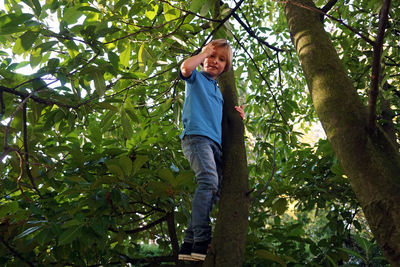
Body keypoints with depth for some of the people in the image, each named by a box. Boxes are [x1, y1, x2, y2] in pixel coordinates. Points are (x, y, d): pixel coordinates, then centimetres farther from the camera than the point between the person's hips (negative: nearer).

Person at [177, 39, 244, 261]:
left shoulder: (218, 90, 31)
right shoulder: (197, 78, 14)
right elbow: (186, 67, -11)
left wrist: (238, 116, 14)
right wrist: (205, 51, 7)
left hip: (215, 143, 8)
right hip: (196, 136, -7)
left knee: (213, 192, -1)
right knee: (209, 180, -29)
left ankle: (189, 244, 2)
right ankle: (202, 241, -33)